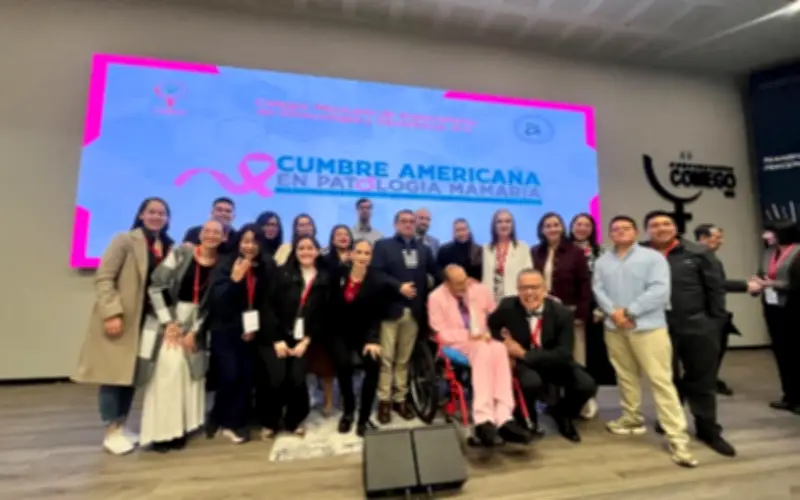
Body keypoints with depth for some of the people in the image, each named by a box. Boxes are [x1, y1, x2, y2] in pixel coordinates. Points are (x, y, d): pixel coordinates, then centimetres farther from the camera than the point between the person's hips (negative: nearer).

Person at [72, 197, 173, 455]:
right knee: (114, 373, 3)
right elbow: (103, 278, -11)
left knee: (132, 373, 13)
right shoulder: (125, 240, -6)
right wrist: (112, 313, -19)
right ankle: (111, 433, 16)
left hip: (146, 319, 5)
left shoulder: (169, 247, 7)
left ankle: (122, 427, 26)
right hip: (118, 319, -5)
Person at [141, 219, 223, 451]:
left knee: (189, 372, 4)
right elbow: (155, 285, -9)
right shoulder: (182, 253, -8)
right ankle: (161, 431, 6)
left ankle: (179, 429, 17)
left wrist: (194, 331, -4)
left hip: (195, 323, 3)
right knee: (169, 368, -9)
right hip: (168, 318, -2)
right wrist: (168, 322, -11)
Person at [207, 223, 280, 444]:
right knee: (230, 377, -6)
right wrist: (234, 280, -28)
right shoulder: (226, 265, -6)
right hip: (225, 330, -2)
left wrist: (256, 327, -1)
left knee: (246, 377, 1)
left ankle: (234, 423, 20)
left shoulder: (267, 268, -1)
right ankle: (218, 420, 21)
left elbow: (270, 303, 4)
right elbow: (215, 299, -14)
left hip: (250, 331, 3)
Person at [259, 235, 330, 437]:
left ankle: (294, 420, 18)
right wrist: (277, 340, -9)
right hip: (276, 337, -1)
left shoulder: (325, 279, 4)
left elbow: (324, 314, 1)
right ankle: (269, 422, 16)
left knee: (297, 379, -12)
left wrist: (306, 341, -6)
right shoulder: (282, 273, 0)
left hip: (303, 339, 1)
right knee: (276, 379, -14)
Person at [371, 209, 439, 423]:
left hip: (414, 312, 3)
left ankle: (400, 399, 21)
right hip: (390, 309, -3)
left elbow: (436, 273, 9)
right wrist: (399, 286, -17)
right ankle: (384, 400, 12)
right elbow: (376, 274, -8)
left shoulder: (424, 249, 17)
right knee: (386, 357, 1)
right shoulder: (383, 245, 5)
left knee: (404, 358, 11)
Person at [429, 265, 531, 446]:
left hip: (485, 340, 4)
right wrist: (469, 336, -19)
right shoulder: (436, 298, -6)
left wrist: (489, 333, -9)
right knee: (484, 350, -36)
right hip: (456, 344, -3)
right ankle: (484, 418, -39)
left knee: (499, 348, -33)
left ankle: (503, 417, -39)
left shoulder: (480, 290, 4)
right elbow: (441, 334, -8)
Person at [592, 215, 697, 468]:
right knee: (626, 376, 15)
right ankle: (632, 419, 30)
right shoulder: (602, 261, 11)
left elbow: (659, 291, -12)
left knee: (661, 380, -4)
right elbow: (598, 290, 2)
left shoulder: (653, 257, -1)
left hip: (648, 327, -4)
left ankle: (677, 437, 3)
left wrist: (628, 311, -15)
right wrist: (613, 313, -14)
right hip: (614, 328, 4)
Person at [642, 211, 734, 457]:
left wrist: (717, 321, -1)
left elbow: (716, 288, 1)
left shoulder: (698, 253, -1)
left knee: (702, 380, 10)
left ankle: (708, 430, 26)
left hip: (698, 327, 0)